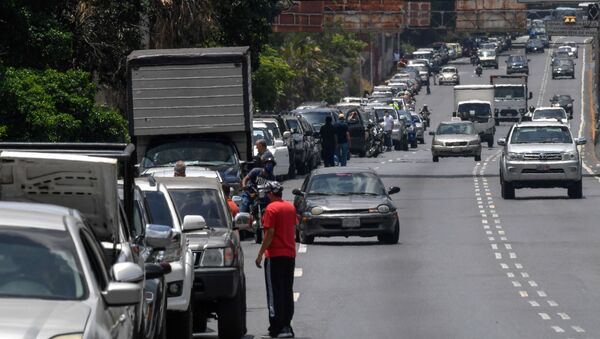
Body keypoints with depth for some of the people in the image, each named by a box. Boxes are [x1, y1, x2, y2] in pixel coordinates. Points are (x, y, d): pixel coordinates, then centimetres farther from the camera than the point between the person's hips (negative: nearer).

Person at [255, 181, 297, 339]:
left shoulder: (271, 209, -13)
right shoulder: (291, 207, 9)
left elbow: (270, 233, -16)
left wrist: (260, 254, -12)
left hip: (275, 255, -7)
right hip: (290, 254, 7)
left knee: (275, 292, -3)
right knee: (287, 291, 11)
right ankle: (286, 325, 12)